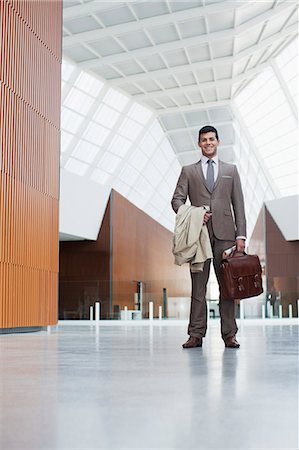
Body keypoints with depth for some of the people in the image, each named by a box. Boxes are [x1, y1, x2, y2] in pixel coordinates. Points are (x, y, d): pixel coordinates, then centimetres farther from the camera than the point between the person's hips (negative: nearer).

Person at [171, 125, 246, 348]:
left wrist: (241, 235, 1)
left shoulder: (231, 170, 15)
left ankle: (229, 334, 7)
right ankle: (196, 334, 2)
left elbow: (238, 204, 10)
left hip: (225, 234, 1)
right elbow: (177, 199, 7)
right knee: (198, 286, -1)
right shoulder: (188, 171, 14)